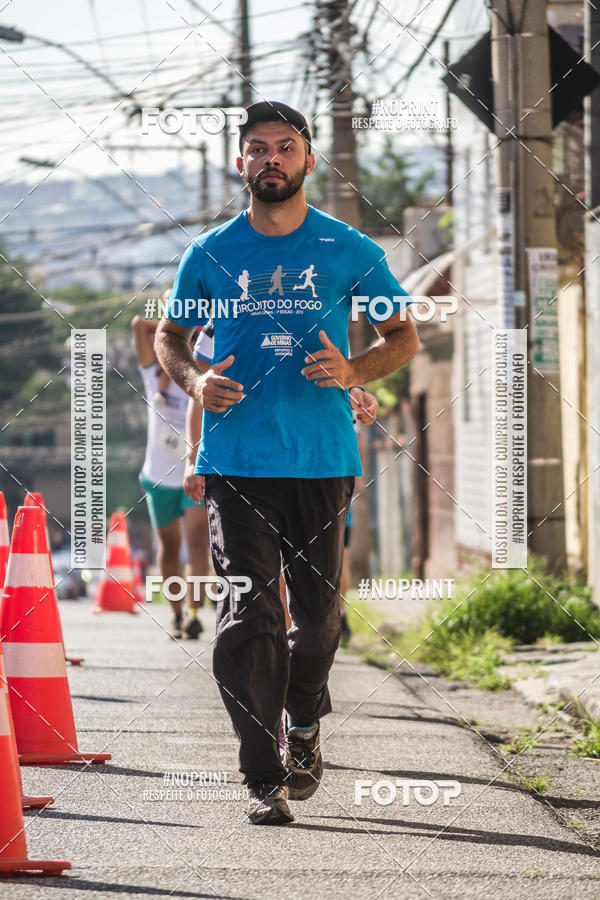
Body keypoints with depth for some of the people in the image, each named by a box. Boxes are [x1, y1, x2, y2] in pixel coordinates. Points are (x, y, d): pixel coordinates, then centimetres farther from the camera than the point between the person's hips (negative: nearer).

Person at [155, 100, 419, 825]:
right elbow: (169, 336, 17)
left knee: (318, 610, 6)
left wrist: (353, 372, -9)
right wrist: (193, 381, -5)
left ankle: (304, 723, 35)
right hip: (236, 460, 0)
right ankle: (263, 777, -6)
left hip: (323, 460, 1)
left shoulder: (350, 252, 4)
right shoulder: (210, 255, 6)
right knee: (248, 615, -10)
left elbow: (404, 335, 11)